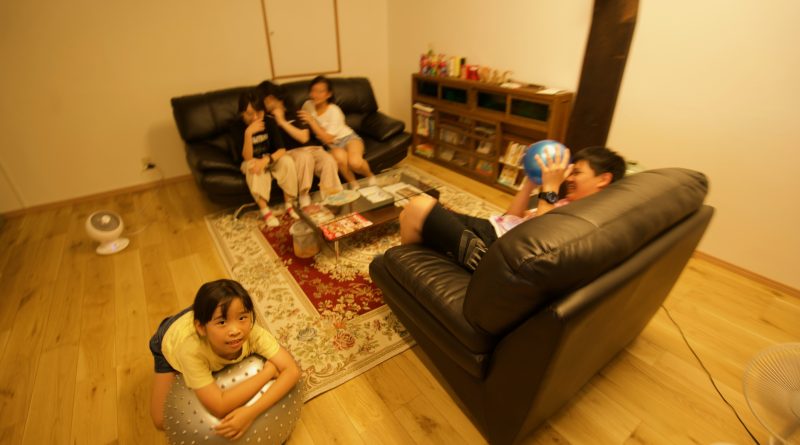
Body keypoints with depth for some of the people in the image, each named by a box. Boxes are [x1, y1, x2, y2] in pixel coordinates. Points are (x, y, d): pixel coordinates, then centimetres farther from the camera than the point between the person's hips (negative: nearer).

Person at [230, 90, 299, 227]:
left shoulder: (270, 122, -13)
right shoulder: (237, 127, -19)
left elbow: (282, 149, -19)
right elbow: (247, 158, -26)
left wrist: (266, 160, -38)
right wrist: (248, 133, -39)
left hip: (271, 160, 2)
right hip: (251, 163, -2)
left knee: (287, 161, -29)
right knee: (253, 166, -37)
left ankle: (289, 205, -19)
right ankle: (265, 212, -34)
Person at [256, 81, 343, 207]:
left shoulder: (294, 112, 7)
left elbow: (304, 137, -6)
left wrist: (282, 122, -9)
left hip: (311, 148, 2)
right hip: (291, 152, -2)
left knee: (329, 161, -29)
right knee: (305, 157, -38)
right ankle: (304, 198, -29)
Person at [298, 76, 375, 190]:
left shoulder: (334, 111, -19)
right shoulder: (308, 105, -6)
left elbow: (327, 138, -21)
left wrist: (311, 121, -25)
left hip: (348, 138, -3)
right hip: (333, 144, 3)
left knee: (355, 162, -35)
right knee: (339, 157, -36)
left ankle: (370, 176, 1)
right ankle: (352, 183, -10)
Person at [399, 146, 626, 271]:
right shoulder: (573, 204, 19)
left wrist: (550, 188, -21)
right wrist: (532, 179, 12)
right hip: (491, 230, 10)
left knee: (419, 207, -15)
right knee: (414, 209, 6)